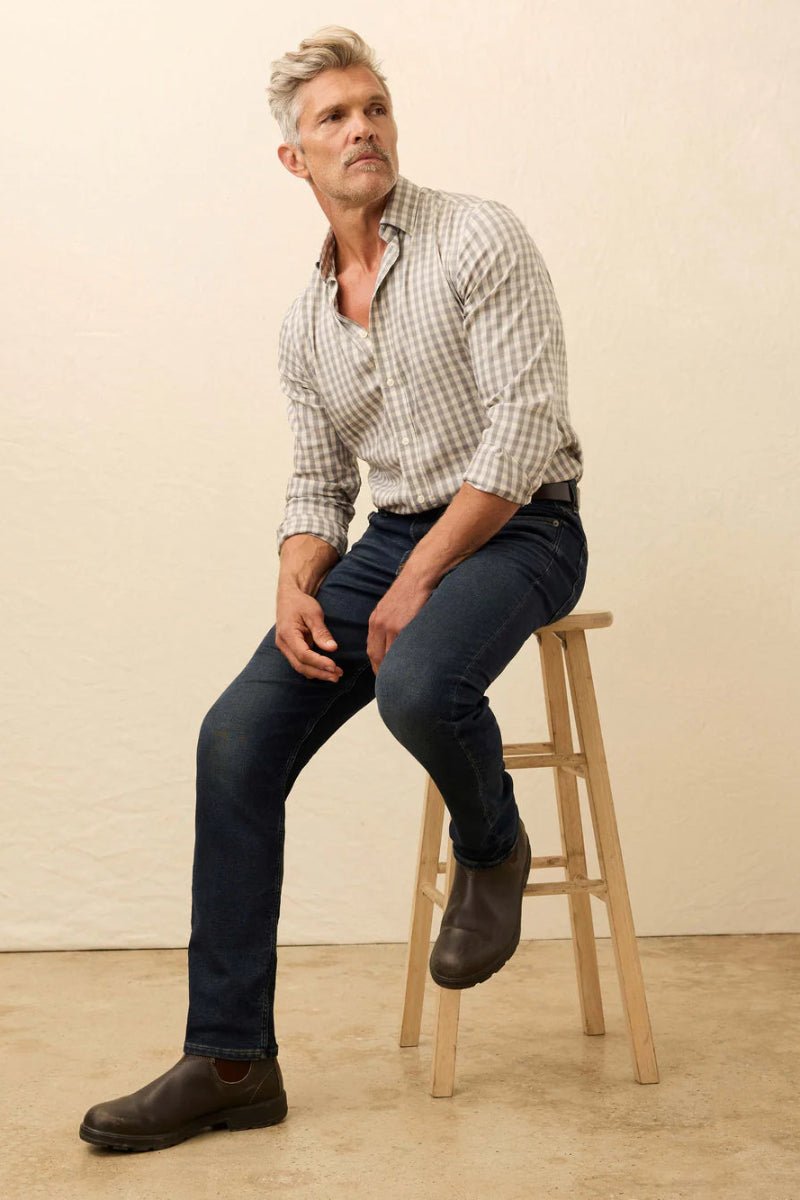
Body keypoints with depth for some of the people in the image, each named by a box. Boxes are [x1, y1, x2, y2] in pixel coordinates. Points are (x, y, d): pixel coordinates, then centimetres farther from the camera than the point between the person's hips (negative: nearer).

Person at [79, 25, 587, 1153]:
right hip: (389, 540, 6)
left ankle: (492, 850, 0)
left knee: (417, 685, -37)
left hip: (517, 531, -6)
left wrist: (419, 581, -18)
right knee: (237, 738, -11)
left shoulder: (479, 237, -7)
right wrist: (295, 591, -4)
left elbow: (525, 431, -15)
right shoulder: (305, 321, 13)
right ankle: (231, 1060, -4)